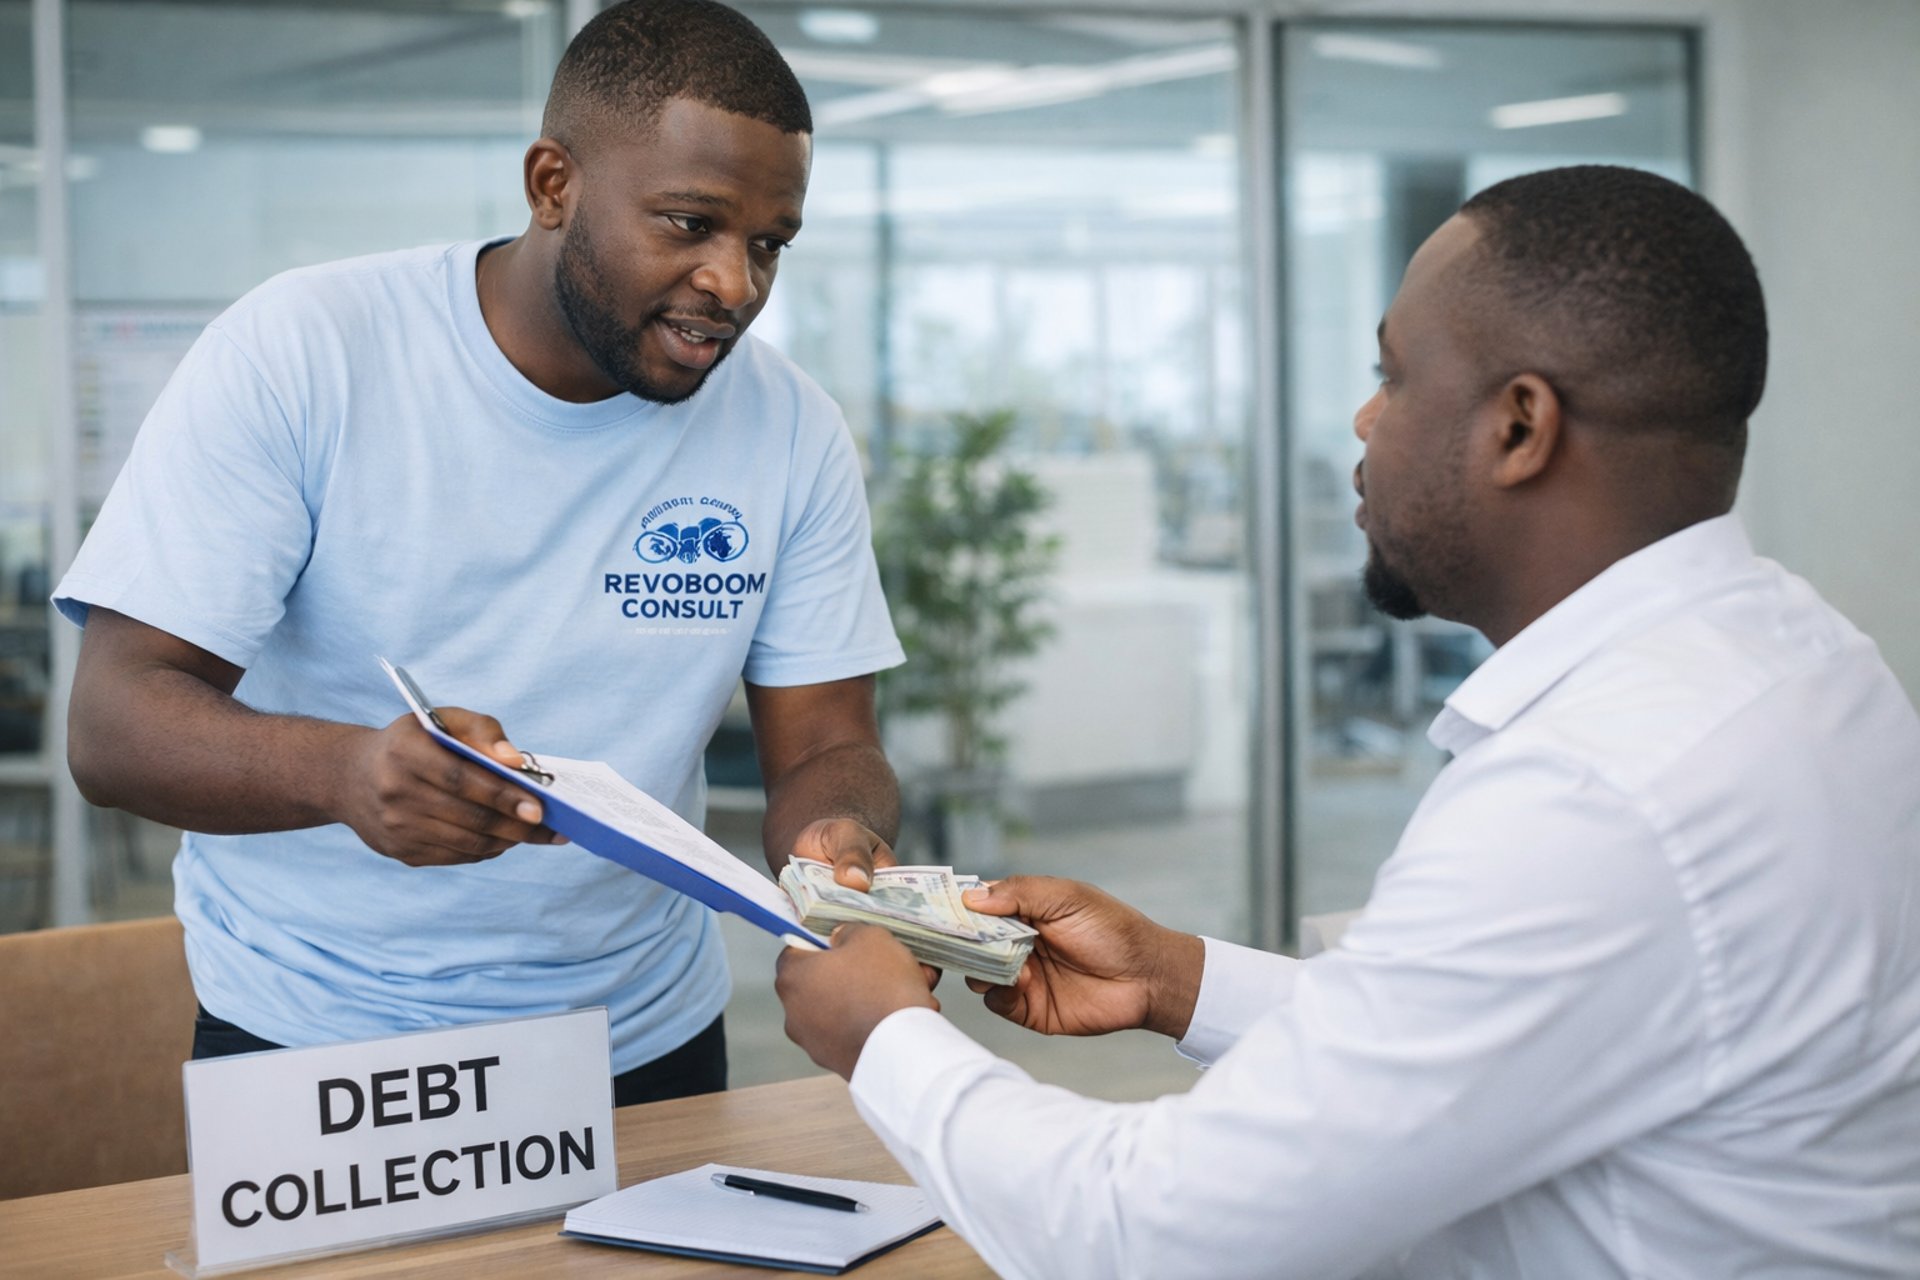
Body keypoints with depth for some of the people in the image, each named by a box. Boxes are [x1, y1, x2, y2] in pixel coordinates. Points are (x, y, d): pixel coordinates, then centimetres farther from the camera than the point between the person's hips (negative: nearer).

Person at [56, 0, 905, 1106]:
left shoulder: (793, 432, -3)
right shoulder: (298, 352, -13)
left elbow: (826, 747, -1)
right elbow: (115, 726, -18)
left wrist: (841, 843, -26)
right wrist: (343, 770, -39)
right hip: (306, 1047, -4)